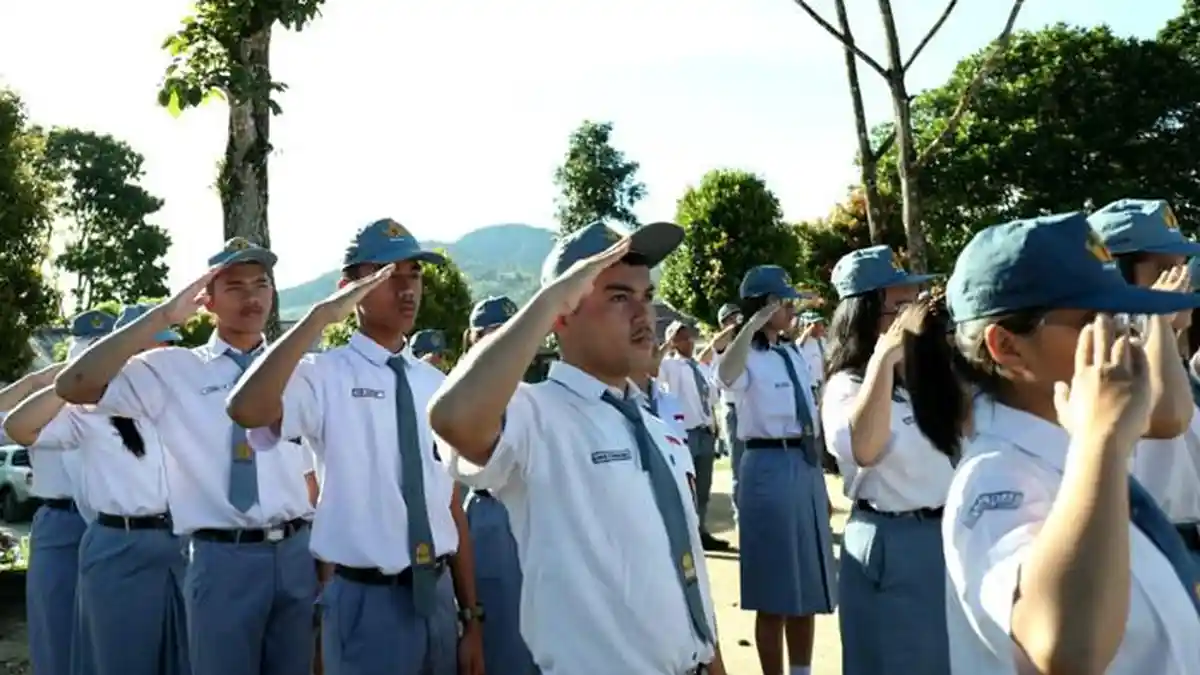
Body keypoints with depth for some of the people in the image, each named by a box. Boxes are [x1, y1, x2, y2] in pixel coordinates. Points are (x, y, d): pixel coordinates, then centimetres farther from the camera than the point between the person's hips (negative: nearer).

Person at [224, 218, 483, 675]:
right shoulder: (326, 376, -12)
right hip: (367, 601, -5)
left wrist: (471, 616, 7)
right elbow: (246, 411, -33)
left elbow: (452, 505, 5)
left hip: (438, 596, 5)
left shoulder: (436, 385, 4)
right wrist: (322, 316, -29)